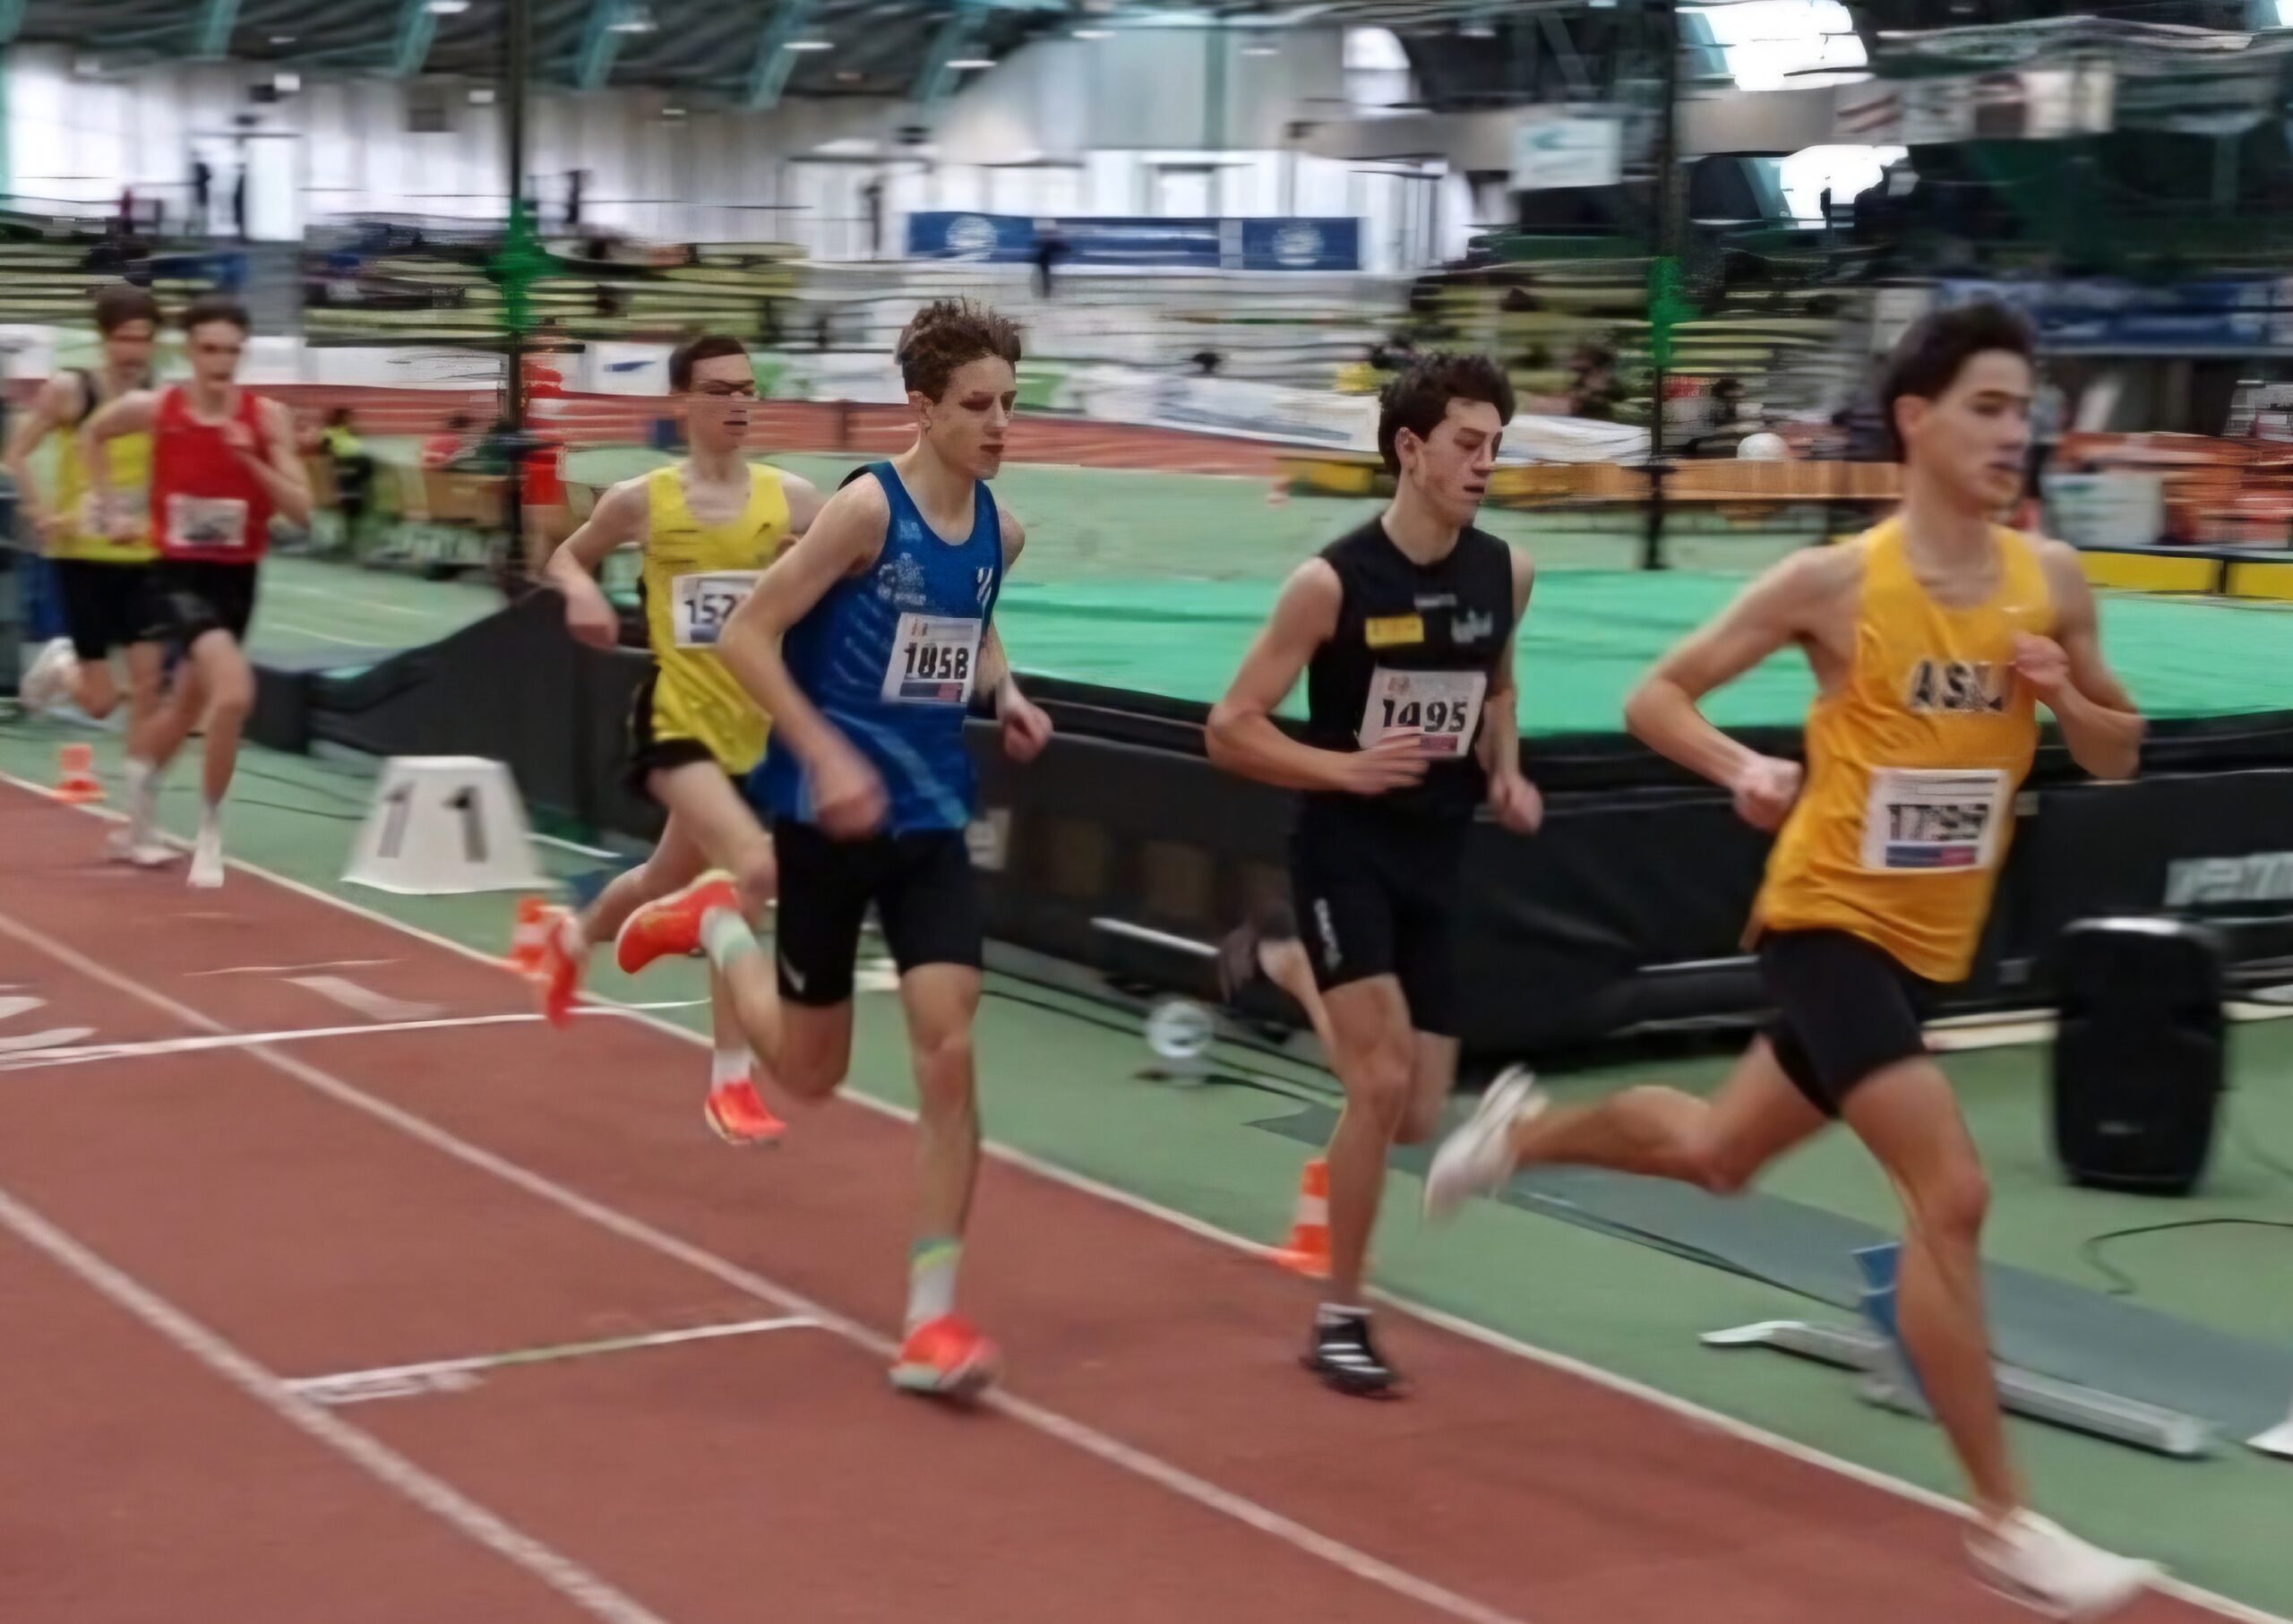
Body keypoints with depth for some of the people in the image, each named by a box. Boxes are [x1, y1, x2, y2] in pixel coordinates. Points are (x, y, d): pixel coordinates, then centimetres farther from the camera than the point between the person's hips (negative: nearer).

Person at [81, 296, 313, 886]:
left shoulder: (268, 417, -9)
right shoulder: (153, 409, -10)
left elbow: (301, 512, -12)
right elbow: (91, 436, 13)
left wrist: (252, 460, -25)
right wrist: (113, 510, 7)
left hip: (237, 578, 3)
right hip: (179, 574, -3)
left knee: (188, 705, 21)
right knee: (234, 690, -28)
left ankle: (140, 814, 51)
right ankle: (209, 832, -12)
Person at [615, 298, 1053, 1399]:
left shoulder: (1000, 531, 3)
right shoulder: (867, 508, -16)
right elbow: (745, 636, -15)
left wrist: (1005, 697, 5)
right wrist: (826, 755, -24)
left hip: (929, 819, 5)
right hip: (829, 813, -4)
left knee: (948, 1049, -10)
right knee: (811, 1073, 10)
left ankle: (931, 1318, -2)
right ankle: (714, 927, 41)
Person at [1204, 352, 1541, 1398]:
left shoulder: (1505, 574, -1)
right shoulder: (1333, 583, -16)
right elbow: (1229, 730, -11)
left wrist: (1505, 772, 2)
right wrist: (1346, 767, -24)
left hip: (1438, 859, 6)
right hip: (1345, 851, -5)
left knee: (1419, 1117, 8)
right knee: (1380, 1084, -18)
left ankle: (1295, 974, 37)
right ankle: (1339, 1320, 0)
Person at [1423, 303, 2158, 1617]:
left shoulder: (2052, 581, -2)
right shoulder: (1836, 581, -15)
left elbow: (2121, 756, 8)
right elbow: (1656, 696, -6)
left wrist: (2064, 696, -13)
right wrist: (1744, 766, -25)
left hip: (1927, 947, 6)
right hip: (1829, 924, -6)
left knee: (1716, 1154, 24)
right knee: (1953, 1192, -18)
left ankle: (1524, 1131, 52)